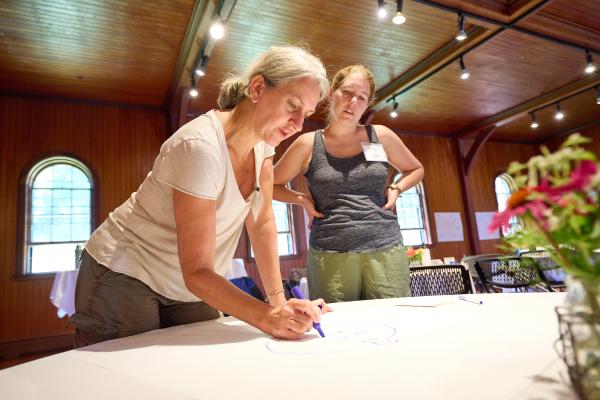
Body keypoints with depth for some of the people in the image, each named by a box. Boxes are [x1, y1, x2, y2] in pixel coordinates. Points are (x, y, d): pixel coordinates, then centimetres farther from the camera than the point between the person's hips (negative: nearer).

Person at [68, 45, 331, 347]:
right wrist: (269, 318, -35)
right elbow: (197, 272, -27)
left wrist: (279, 301, -5)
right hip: (125, 276, -6)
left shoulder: (263, 135, -7)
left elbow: (262, 223, -3)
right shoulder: (200, 147, -30)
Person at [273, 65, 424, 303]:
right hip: (330, 255, -1)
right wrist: (303, 199, -1)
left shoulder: (381, 136, 8)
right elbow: (272, 185, 15)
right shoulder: (308, 144, 4)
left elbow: (415, 169, 23)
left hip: (385, 248, 2)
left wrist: (396, 189, 5)